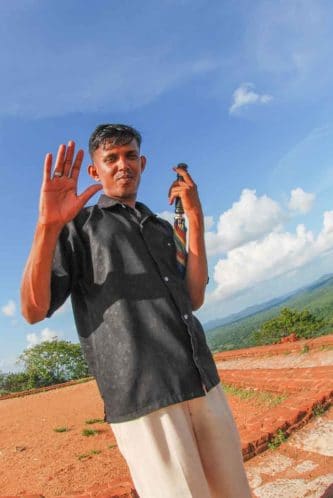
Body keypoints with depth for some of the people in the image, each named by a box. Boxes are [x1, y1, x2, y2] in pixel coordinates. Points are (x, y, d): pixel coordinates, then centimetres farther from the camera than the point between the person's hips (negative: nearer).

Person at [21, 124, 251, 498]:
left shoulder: (162, 228, 20)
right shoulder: (77, 227, 5)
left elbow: (194, 299, 7)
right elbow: (34, 310, -6)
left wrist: (195, 219, 3)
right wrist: (48, 225, -20)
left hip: (204, 385, 6)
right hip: (140, 399, -5)